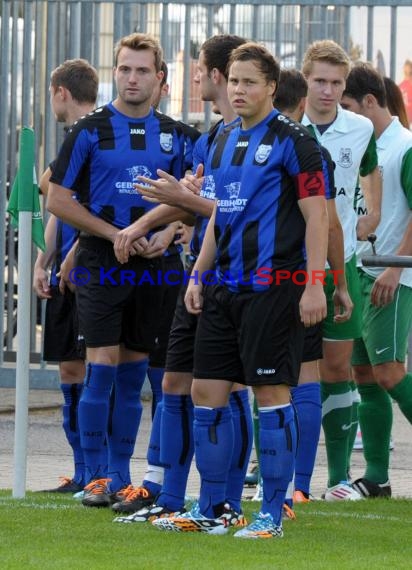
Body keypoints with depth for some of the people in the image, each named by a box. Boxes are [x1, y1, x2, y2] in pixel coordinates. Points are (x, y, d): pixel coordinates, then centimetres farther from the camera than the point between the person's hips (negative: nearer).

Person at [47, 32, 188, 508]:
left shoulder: (173, 135, 9)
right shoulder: (89, 131, -2)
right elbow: (58, 199, -3)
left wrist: (168, 234, -6)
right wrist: (114, 234, -11)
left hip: (152, 268, 4)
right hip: (101, 266, -3)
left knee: (132, 374, 7)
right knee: (102, 368, -8)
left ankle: (121, 476, 12)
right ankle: (94, 477, -3)